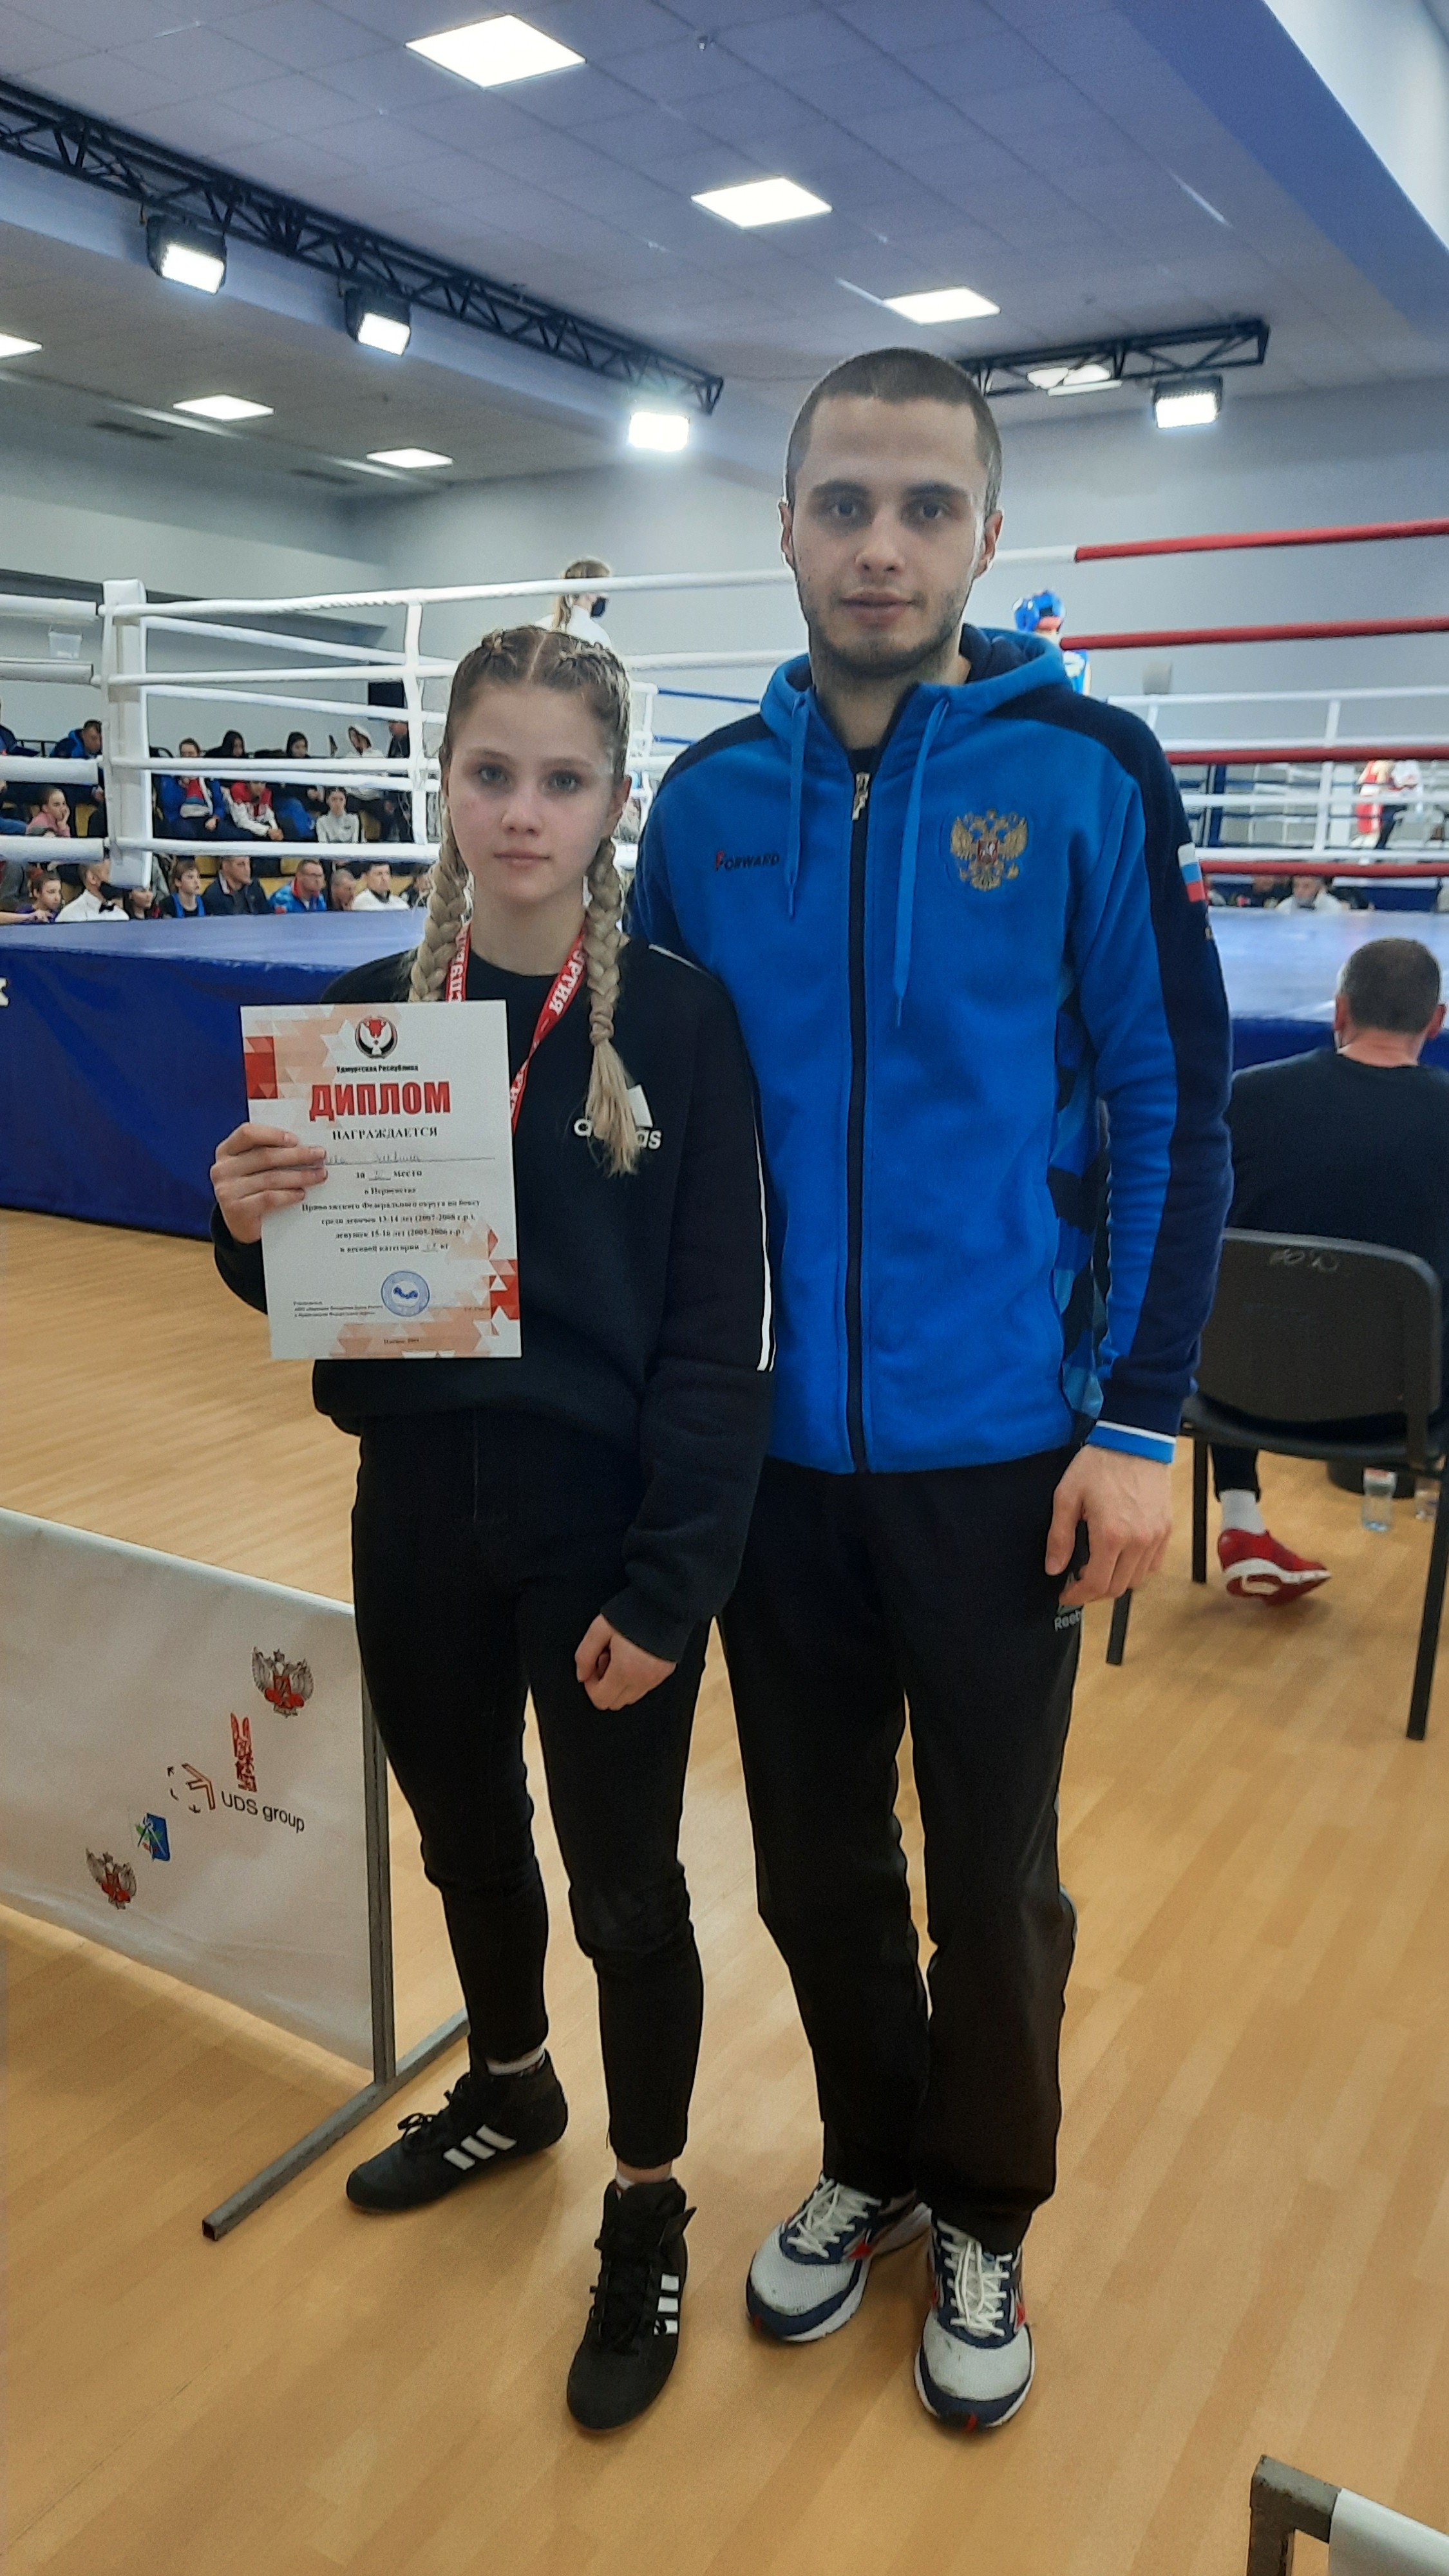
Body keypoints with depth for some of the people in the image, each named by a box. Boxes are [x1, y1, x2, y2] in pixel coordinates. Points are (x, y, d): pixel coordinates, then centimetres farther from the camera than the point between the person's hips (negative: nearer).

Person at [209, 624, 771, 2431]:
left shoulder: (678, 1021, -10)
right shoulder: (364, 1010, 1)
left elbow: (719, 1331, -11)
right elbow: (303, 1291, 7)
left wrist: (667, 1585, -14)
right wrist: (250, 1229, -15)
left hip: (608, 1531, -4)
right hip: (418, 1515, 4)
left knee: (624, 1889, 11)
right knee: (464, 1836, 23)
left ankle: (646, 2216, 37)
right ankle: (506, 2092, 53)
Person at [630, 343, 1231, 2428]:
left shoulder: (1085, 773, -7)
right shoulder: (713, 795, 2)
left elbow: (1174, 1105, -6)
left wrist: (1137, 1420, -10)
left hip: (1000, 1453, -3)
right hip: (770, 1450, 3)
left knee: (993, 1881, 14)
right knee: (816, 1862, 18)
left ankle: (984, 2218, 40)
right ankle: (870, 2164, 44)